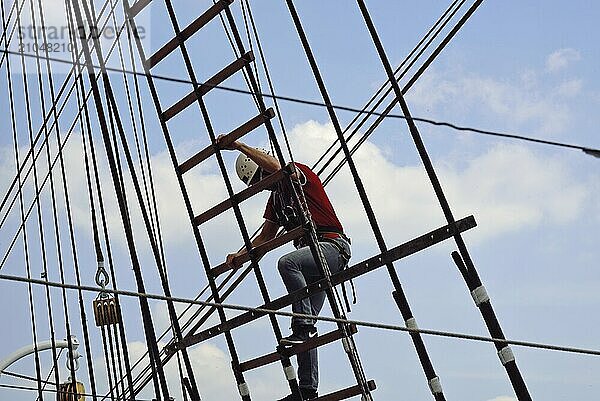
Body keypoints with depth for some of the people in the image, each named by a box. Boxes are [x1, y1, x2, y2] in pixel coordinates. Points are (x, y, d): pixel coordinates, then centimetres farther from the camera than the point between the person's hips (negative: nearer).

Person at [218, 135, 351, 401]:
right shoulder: (276, 196, 22)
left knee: (287, 262, -36)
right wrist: (240, 254, 11)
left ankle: (304, 326, -31)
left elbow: (276, 166, -25)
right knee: (305, 325, 2)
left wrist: (240, 146, -23)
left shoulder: (300, 173, -2)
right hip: (312, 252, 9)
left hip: (332, 245, -9)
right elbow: (266, 236, 25)